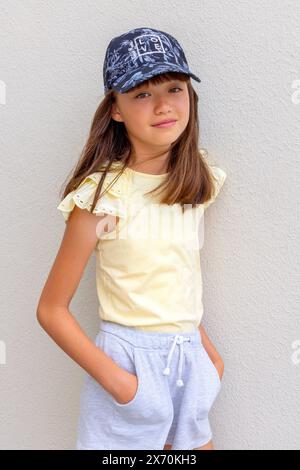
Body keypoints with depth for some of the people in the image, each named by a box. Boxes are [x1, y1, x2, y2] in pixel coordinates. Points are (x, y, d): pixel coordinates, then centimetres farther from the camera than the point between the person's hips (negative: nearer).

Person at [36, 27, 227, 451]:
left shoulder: (196, 182, 1)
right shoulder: (102, 196, -17)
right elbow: (51, 309, -13)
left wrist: (206, 347, 9)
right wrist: (115, 379, -17)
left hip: (189, 359, 5)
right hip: (128, 357, -5)